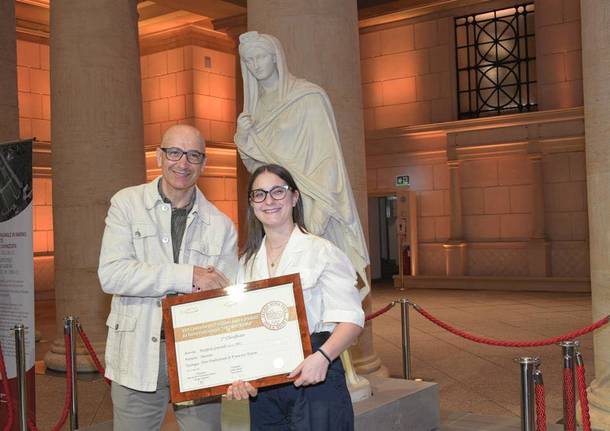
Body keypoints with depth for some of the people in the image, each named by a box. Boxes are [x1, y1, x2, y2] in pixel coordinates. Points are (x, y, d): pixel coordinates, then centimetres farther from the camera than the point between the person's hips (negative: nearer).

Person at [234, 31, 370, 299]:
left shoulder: (309, 96, -2)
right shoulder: (255, 106, 15)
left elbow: (326, 156, -9)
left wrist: (319, 211, -20)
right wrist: (243, 137, -2)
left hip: (306, 203, -5)